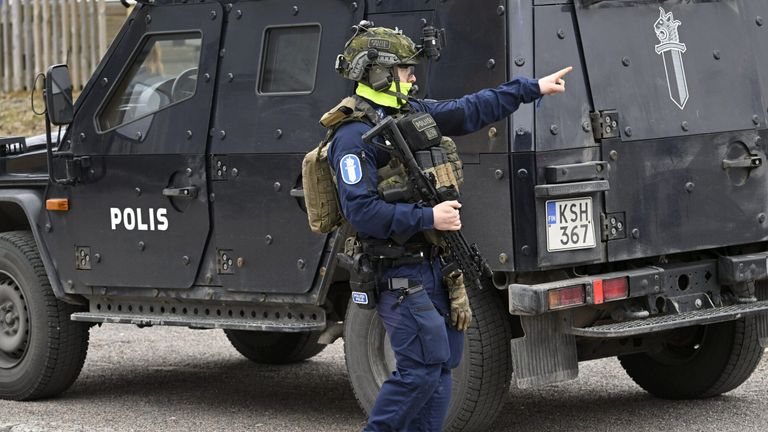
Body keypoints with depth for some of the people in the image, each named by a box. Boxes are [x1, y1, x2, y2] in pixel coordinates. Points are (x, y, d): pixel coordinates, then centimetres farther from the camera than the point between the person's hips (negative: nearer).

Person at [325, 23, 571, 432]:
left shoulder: (410, 111, 10)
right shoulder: (354, 136, -16)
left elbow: (471, 110, 21)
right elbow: (359, 210, -24)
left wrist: (532, 87, 23)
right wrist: (427, 218, -26)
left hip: (436, 264, 9)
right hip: (401, 273, -9)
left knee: (442, 363, 11)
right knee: (423, 367, -12)